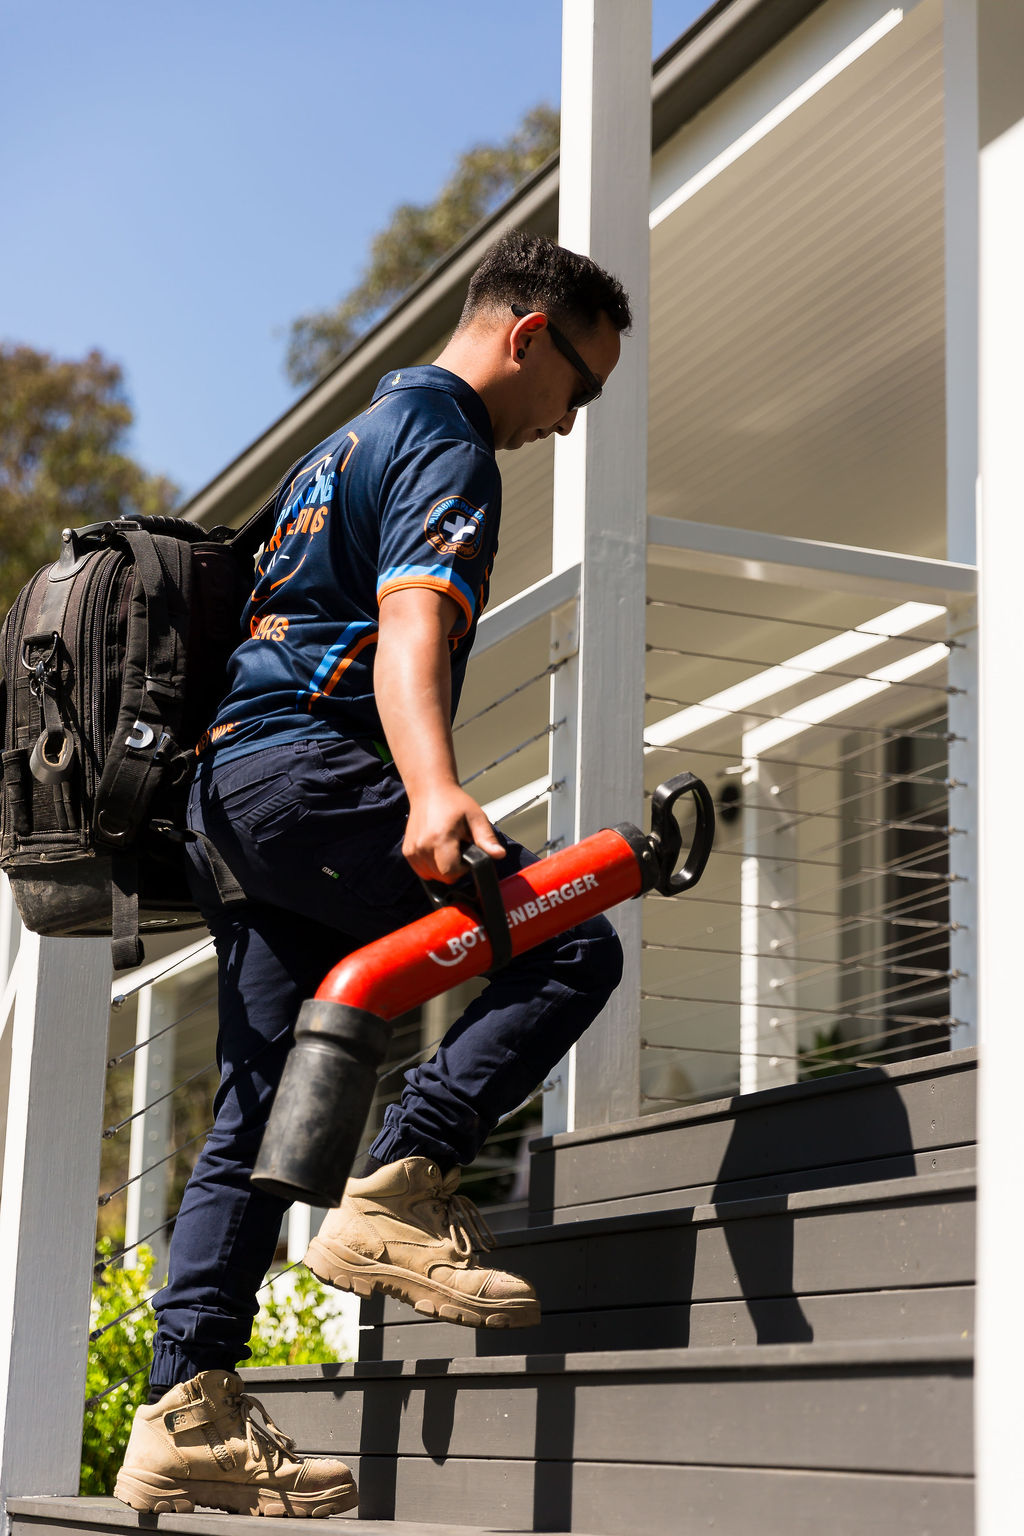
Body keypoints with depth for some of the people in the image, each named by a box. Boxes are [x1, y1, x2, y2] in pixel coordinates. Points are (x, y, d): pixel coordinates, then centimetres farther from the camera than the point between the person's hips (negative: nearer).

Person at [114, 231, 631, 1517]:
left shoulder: (354, 440, 29)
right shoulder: (447, 446, -4)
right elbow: (410, 627, -23)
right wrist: (434, 793, -40)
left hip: (231, 789, 10)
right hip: (309, 772, -10)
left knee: (258, 1113, 5)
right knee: (570, 947, -11)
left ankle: (186, 1414, 1)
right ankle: (398, 1193, -17)